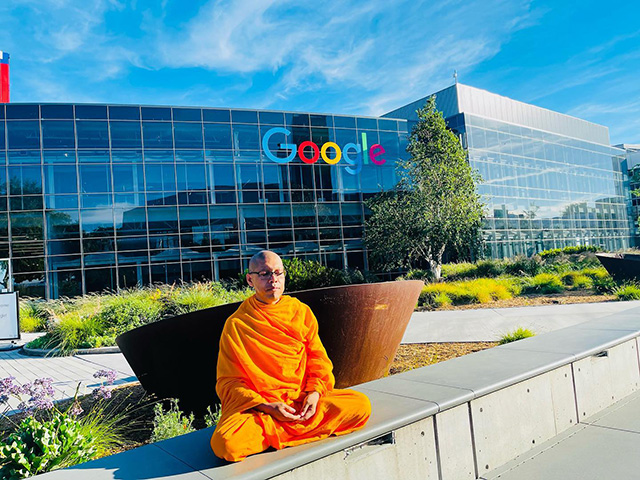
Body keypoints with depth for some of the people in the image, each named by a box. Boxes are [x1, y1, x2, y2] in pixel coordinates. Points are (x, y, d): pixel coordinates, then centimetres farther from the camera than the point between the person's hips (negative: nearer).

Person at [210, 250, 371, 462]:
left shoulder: (301, 311, 9)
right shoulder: (236, 324, -1)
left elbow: (318, 358, 10)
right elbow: (229, 382, -2)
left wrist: (315, 392, -9)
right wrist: (266, 407, -17)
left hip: (304, 399, 3)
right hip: (258, 405, -3)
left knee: (361, 405, -16)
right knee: (225, 443, -32)